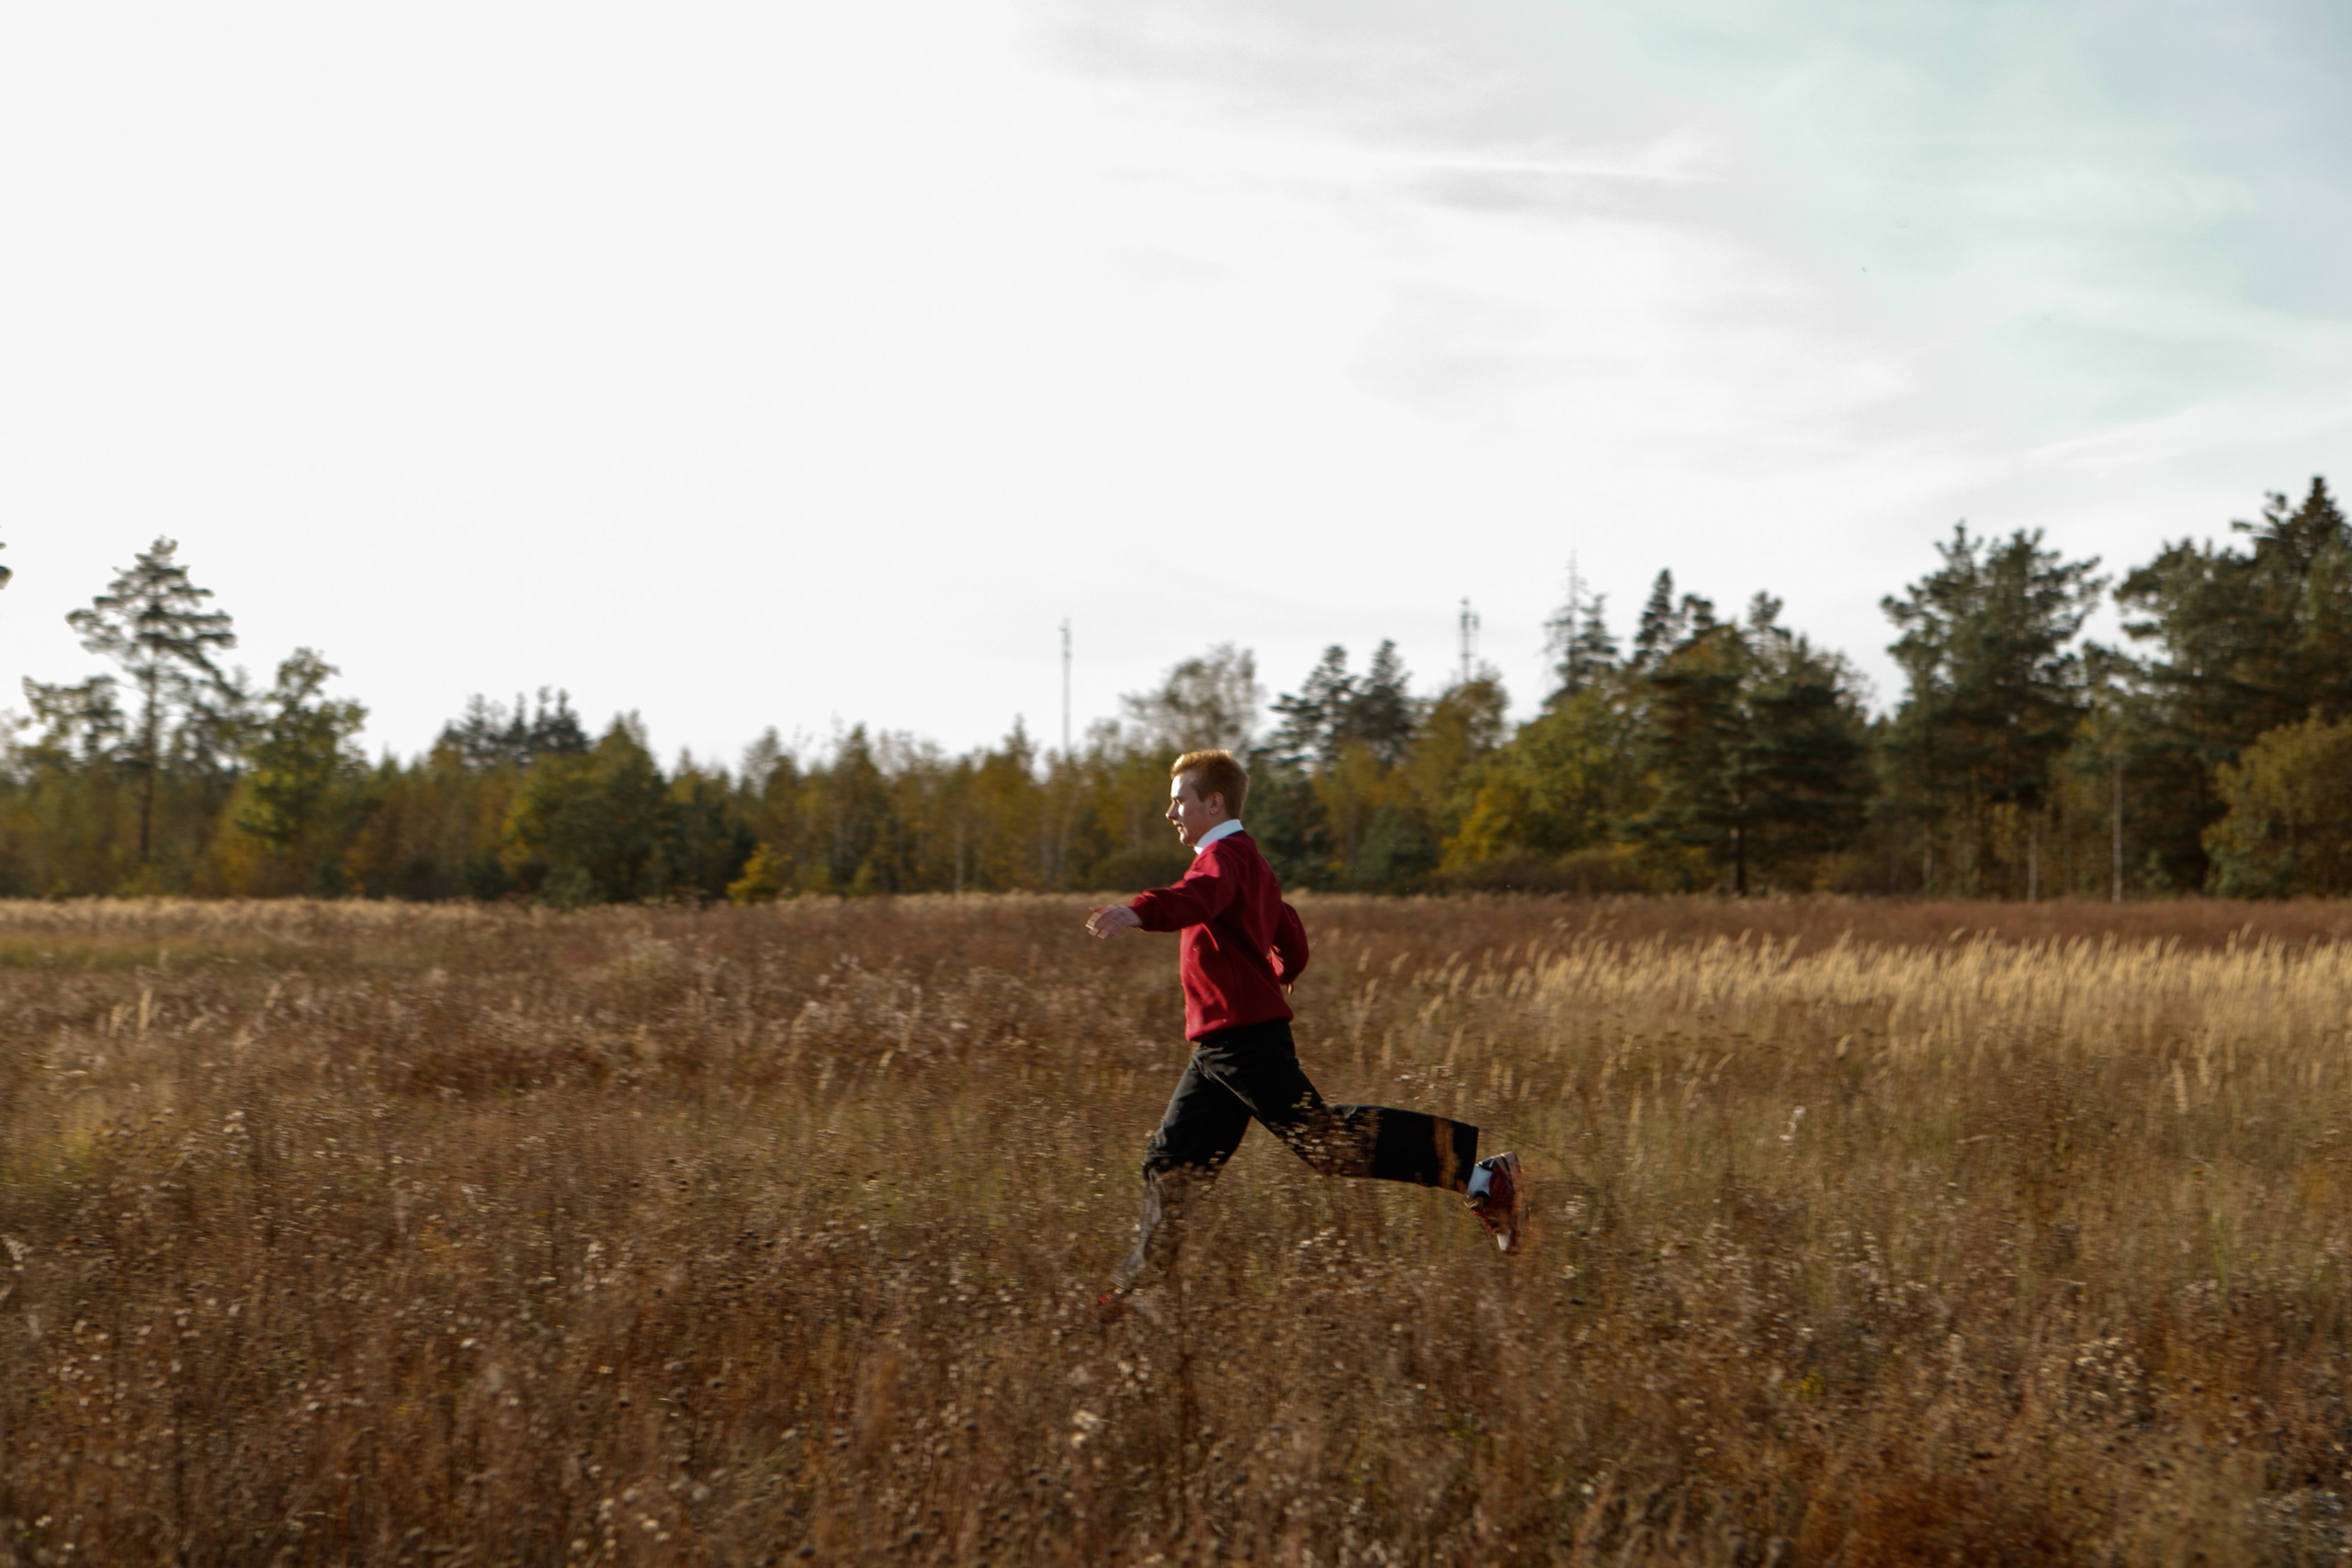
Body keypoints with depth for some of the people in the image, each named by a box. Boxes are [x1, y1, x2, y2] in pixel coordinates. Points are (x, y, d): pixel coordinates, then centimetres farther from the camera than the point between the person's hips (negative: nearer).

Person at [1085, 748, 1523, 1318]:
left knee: (1320, 1134, -13)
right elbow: (1293, 945, 31)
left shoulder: (1226, 854, -9)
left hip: (1244, 1037, -10)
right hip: (1218, 1047, 10)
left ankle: (1476, 1173, -10)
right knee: (1174, 1158, 10)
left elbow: (1201, 897, -34)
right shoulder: (1249, 863, 24)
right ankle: (1136, 1289, 17)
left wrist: (1138, 911, -51)